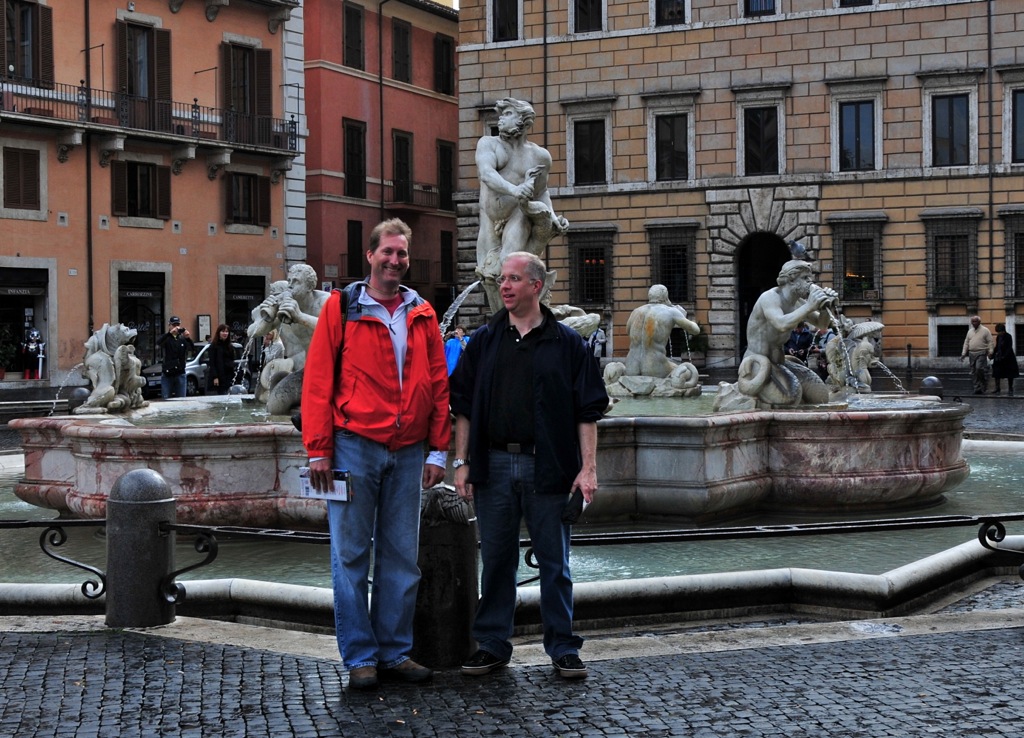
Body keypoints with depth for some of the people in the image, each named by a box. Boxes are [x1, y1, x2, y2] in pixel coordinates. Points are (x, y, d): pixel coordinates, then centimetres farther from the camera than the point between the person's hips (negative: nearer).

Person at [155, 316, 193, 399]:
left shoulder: (183, 339, 7)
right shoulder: (167, 339, 2)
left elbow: (193, 349, -7)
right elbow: (158, 342, -20)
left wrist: (188, 338, -28)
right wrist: (170, 333, -36)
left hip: (180, 374, 1)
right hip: (167, 374, -1)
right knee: (166, 399, -3)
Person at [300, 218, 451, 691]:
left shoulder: (423, 315, 10)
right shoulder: (341, 307, 0)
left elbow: (438, 384, 11)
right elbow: (317, 382, -4)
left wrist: (438, 450, 4)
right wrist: (319, 451, -9)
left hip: (407, 452, 4)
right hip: (354, 445, -3)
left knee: (402, 556, 8)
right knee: (351, 555, 2)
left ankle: (395, 651, 18)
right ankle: (359, 657, 10)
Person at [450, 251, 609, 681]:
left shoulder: (566, 343, 3)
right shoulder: (484, 341, 10)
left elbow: (587, 411, 1)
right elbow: (463, 406, 10)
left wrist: (587, 468, -6)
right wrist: (462, 462, 3)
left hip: (548, 466, -2)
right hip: (493, 464, 2)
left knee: (554, 562, 4)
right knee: (496, 559, 8)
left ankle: (563, 647, 14)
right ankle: (492, 645, 18)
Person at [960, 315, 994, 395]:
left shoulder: (985, 330, 1)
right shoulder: (970, 331, 16)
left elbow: (990, 342, -2)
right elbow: (966, 343, 18)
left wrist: (990, 352, -14)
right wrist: (963, 353, 12)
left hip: (981, 353, -6)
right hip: (972, 353, 6)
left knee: (979, 368, -21)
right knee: (974, 372, 3)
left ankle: (984, 387, -8)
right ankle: (977, 388, 7)